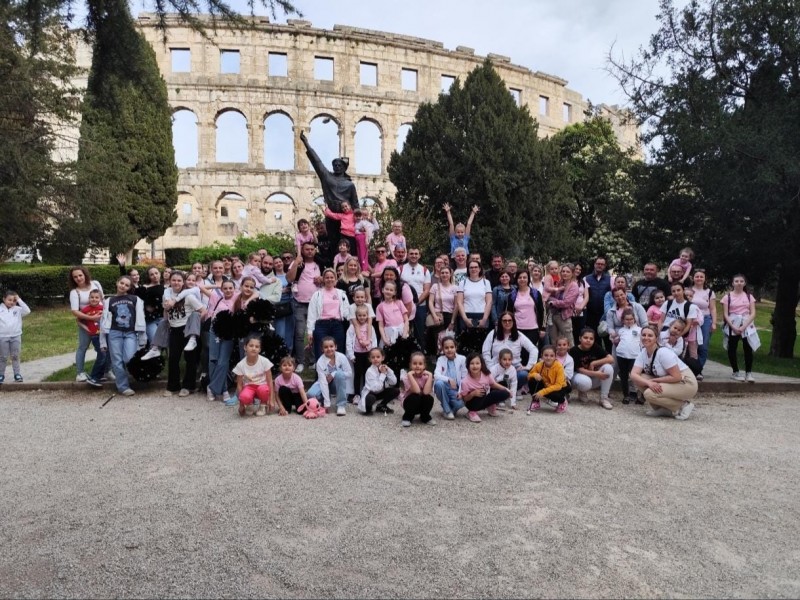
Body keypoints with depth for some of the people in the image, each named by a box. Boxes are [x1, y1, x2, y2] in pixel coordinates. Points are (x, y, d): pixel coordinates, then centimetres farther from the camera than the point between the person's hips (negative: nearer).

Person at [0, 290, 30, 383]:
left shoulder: (18, 309, 1)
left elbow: (27, 311, -15)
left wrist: (19, 300, -12)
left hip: (16, 336, 1)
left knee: (15, 356, 7)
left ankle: (17, 374, 12)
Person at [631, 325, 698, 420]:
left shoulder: (663, 353, -24)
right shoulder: (643, 353, -3)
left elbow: (676, 377, -25)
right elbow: (633, 374, -14)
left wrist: (653, 380, -21)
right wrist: (649, 382, -32)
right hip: (668, 383, 8)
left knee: (650, 394, -27)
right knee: (639, 379, -10)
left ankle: (683, 406, -5)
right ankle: (661, 409, 3)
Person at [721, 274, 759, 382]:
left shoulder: (749, 296, 7)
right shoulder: (727, 297, 2)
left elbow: (753, 313, -1)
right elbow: (725, 314, -3)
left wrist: (744, 326, -14)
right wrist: (733, 327, -16)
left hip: (747, 326, 1)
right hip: (732, 326, -1)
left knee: (748, 349, -6)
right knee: (732, 349, 2)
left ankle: (749, 373, 2)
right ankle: (736, 372, 13)